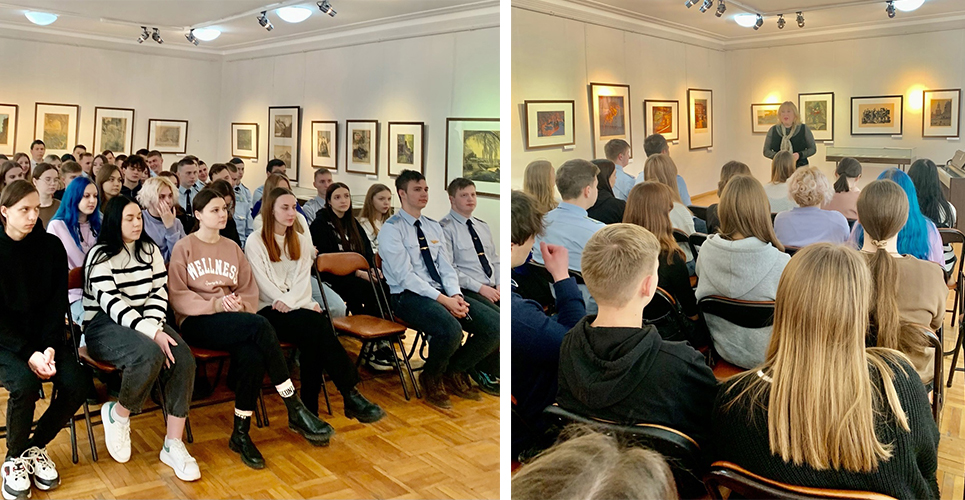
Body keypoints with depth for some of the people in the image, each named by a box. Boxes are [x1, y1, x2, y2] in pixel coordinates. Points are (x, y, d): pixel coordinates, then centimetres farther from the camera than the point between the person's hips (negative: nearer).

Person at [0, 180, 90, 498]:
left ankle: (36, 447, 6)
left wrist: (50, 346, -15)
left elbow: (57, 303, -1)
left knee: (77, 383, -21)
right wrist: (28, 353, -21)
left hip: (43, 335, 3)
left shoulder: (52, 247, 1)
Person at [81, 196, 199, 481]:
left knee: (182, 358, -25)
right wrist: (151, 333, -26)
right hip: (102, 326, -5)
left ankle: (173, 445, -19)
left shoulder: (150, 251, 14)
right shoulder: (100, 256, -4)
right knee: (150, 354, -36)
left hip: (144, 322, 5)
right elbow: (110, 302, -15)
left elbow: (159, 293, 8)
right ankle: (118, 414, -5)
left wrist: (154, 326, -12)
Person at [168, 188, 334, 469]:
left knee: (253, 355, -34)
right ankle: (295, 410, -31)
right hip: (197, 322, -4)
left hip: (234, 323, 4)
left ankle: (241, 433, -19)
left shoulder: (232, 248, 21)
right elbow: (177, 296, -3)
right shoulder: (184, 248, 7)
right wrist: (215, 304, -17)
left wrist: (241, 306, -7)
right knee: (260, 326, -34)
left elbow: (250, 291, 17)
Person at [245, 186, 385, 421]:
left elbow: (303, 277, 9)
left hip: (298, 306, 4)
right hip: (269, 311, -4)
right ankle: (350, 394, -33)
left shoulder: (301, 240, 21)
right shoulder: (255, 241, 5)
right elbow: (263, 283, -6)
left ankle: (310, 409, -27)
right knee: (317, 325, -32)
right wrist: (302, 305, -16)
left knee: (313, 338, -31)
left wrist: (289, 301, -13)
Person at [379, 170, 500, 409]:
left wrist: (455, 295, -10)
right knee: (451, 330, -36)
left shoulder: (433, 227, 17)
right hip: (409, 296, -7)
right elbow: (406, 276, -14)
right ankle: (431, 378, -3)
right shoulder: (392, 229, -5)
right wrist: (444, 300, -21)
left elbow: (446, 267, 11)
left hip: (443, 292, 7)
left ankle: (455, 372, 11)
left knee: (493, 325, -13)